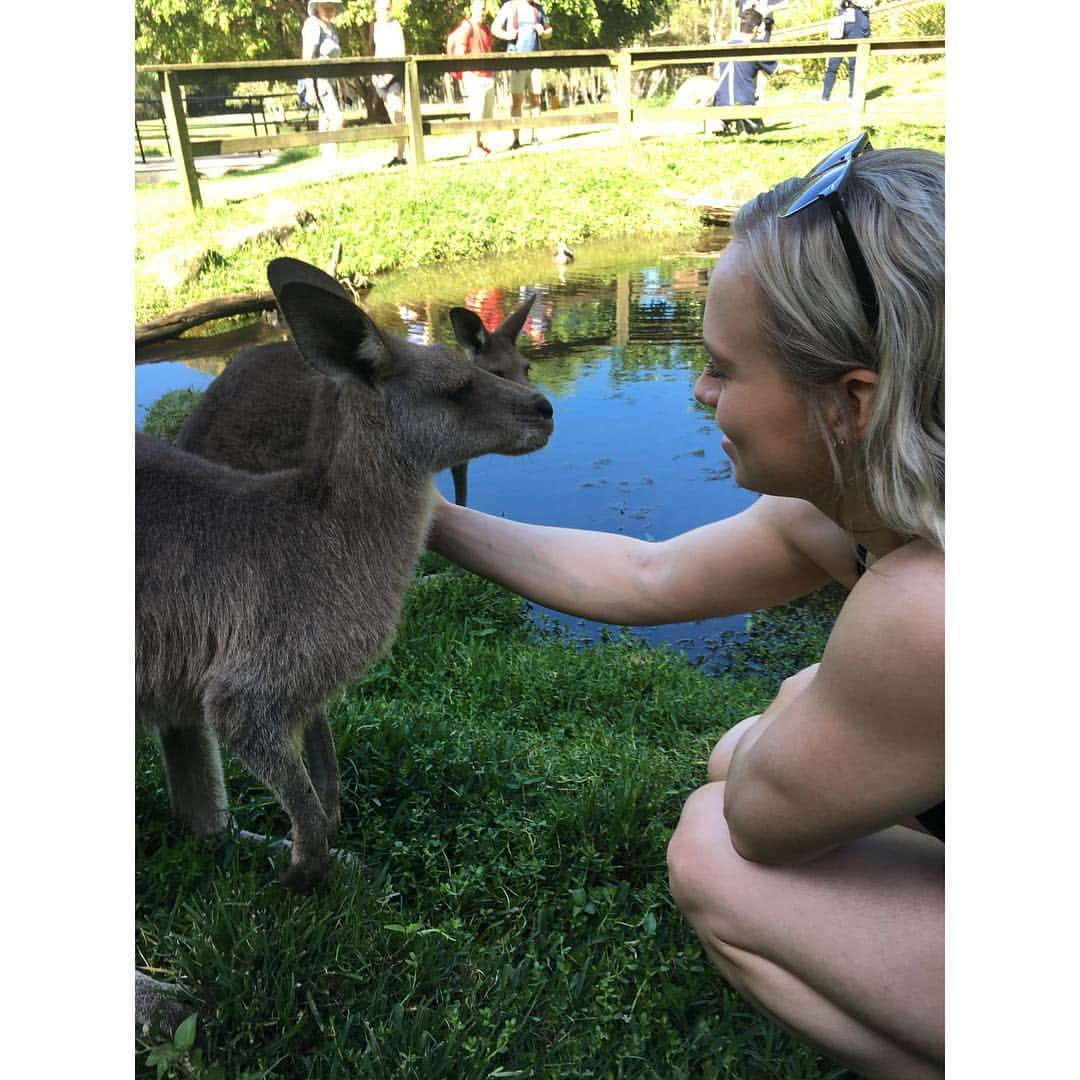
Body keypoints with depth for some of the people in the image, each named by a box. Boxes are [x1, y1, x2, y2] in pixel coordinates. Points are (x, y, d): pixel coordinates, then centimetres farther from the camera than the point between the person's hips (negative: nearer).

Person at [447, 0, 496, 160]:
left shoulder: (486, 28, 18)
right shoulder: (466, 26, -5)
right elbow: (459, 52, -11)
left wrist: (491, 72, 18)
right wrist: (465, 74, -16)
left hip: (488, 76, 8)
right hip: (473, 76, -8)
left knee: (488, 113, 9)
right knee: (476, 112, -11)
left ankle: (480, 144, 18)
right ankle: (474, 148, -8)